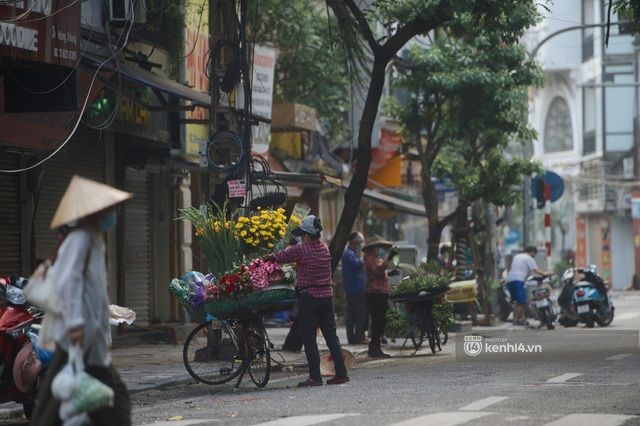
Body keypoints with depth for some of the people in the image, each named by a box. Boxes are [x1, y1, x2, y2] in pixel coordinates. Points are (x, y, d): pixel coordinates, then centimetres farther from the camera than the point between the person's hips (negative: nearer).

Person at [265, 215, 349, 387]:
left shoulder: (301, 249, -11)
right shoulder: (325, 248, 7)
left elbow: (280, 257, -2)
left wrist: (265, 258, 17)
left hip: (309, 296, -6)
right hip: (327, 295, 6)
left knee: (309, 339, 0)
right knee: (331, 336, 9)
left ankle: (315, 377, -3)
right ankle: (341, 373, 6)